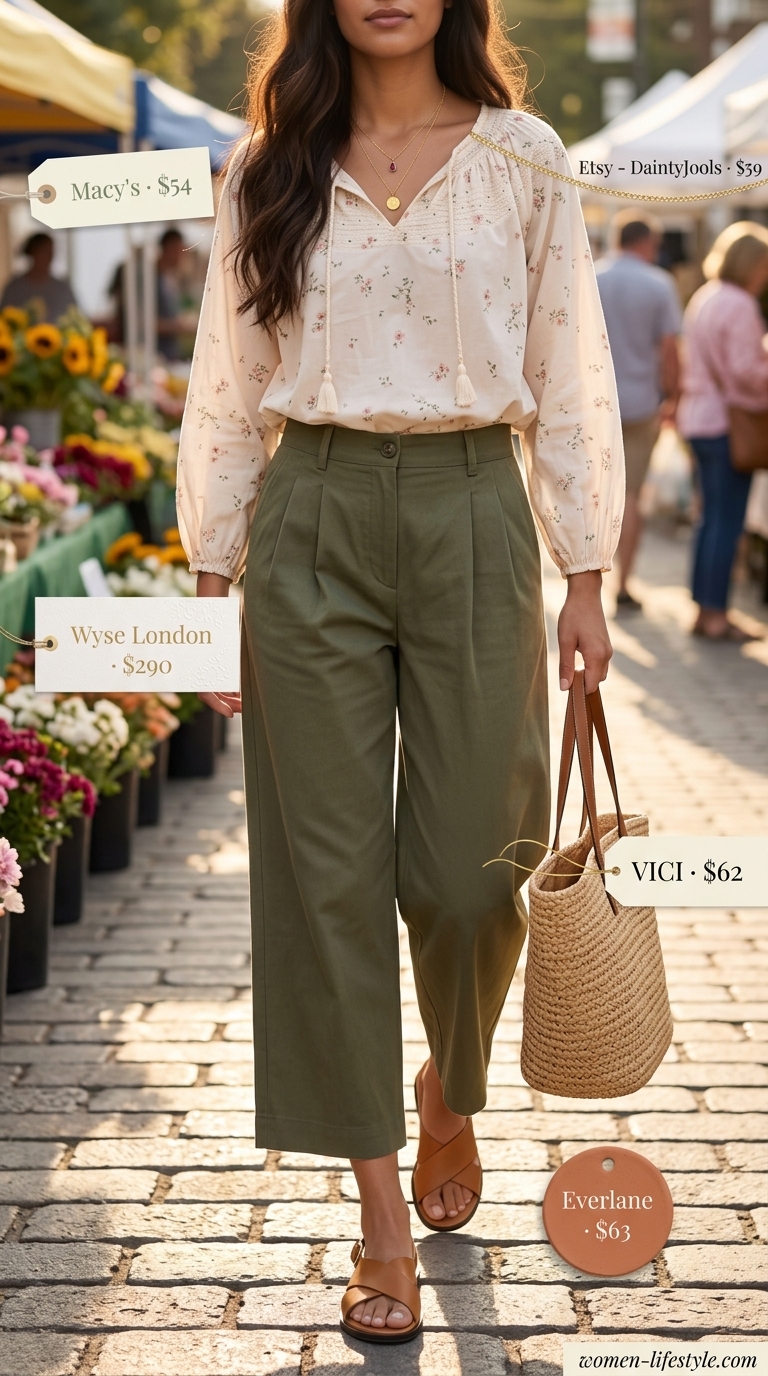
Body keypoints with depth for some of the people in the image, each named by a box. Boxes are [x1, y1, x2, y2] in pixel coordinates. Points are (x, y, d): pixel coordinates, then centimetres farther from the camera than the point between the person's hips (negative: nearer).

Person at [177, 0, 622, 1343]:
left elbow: (569, 378, 5)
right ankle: (383, 1214, 10)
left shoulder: (522, 159, 4)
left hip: (471, 518, -1)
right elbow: (227, 387, 8)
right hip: (312, 526, 1)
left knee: (466, 868, 0)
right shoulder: (269, 171, 6)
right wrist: (212, 572, 5)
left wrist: (585, 575, 2)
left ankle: (452, 1093, 34)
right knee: (329, 868, 0)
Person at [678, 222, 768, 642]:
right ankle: (715, 614, -1)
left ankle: (704, 609, 17)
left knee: (712, 516, 14)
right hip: (729, 420, -9)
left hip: (699, 417, 9)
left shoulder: (703, 298, 13)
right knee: (727, 520, -4)